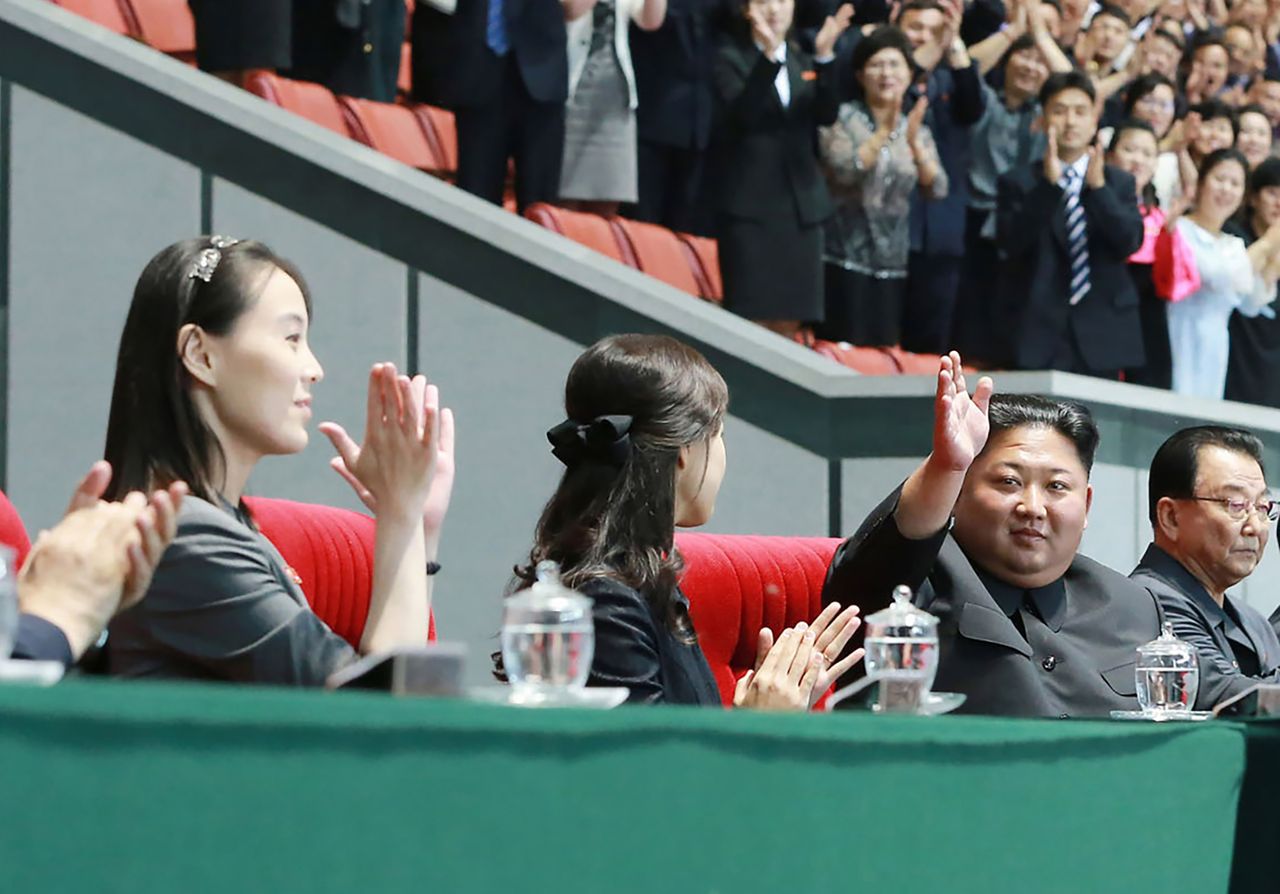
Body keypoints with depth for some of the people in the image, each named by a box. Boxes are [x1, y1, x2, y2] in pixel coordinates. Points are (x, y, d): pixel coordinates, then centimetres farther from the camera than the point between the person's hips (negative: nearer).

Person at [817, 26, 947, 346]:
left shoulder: (918, 130, 12)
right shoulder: (842, 117, 0)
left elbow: (937, 190, -1)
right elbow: (842, 171, -16)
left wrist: (914, 143, -17)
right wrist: (884, 132, -24)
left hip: (894, 261, 4)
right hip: (846, 257, -4)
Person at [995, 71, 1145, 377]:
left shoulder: (1119, 183, 13)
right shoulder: (1017, 183, 8)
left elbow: (1130, 242, -2)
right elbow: (1010, 242, -8)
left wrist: (1098, 186, -15)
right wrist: (1048, 184, -17)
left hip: (1101, 339, 2)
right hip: (1039, 335, -2)